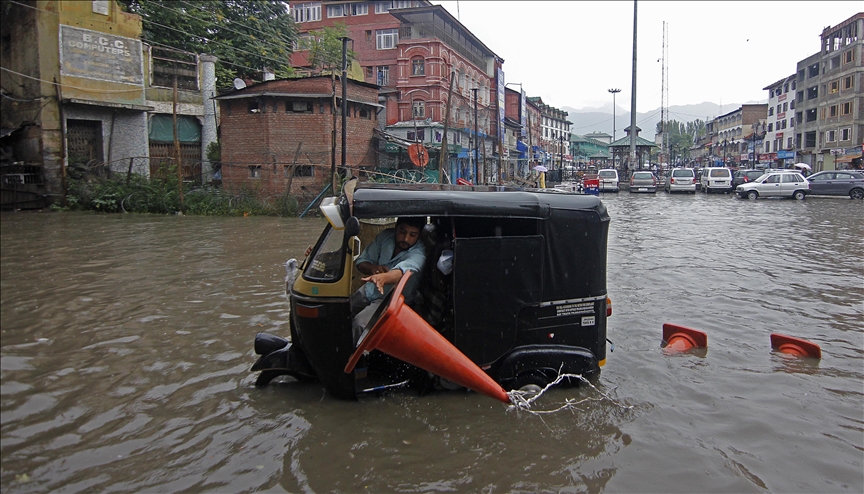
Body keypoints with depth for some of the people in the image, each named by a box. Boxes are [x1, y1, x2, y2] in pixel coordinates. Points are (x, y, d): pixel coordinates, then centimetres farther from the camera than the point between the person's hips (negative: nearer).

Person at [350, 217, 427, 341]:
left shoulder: (418, 253, -24)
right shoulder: (386, 236, -7)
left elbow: (404, 270, -46)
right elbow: (361, 262, 0)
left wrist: (383, 277, -66)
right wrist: (373, 268, -22)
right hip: (369, 289, 6)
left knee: (360, 323, -27)